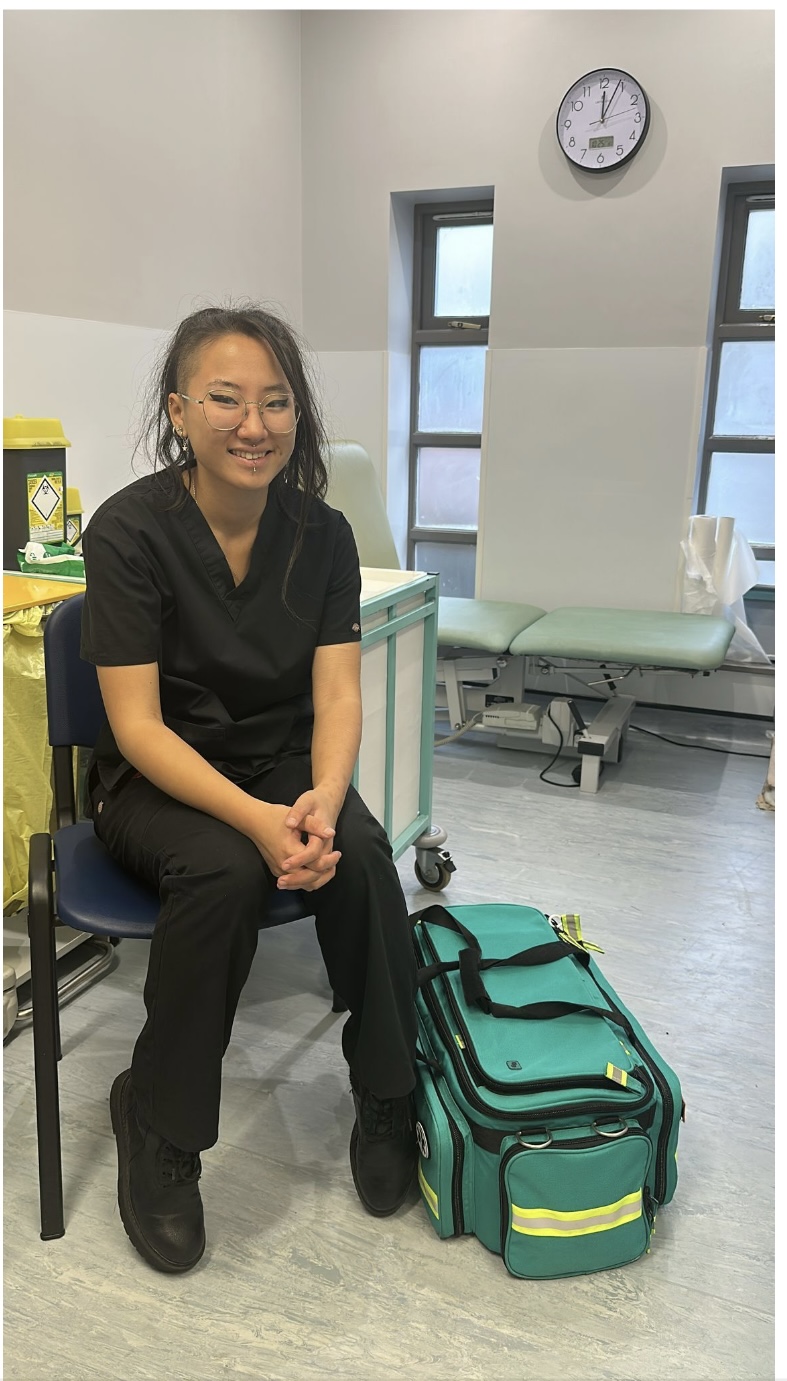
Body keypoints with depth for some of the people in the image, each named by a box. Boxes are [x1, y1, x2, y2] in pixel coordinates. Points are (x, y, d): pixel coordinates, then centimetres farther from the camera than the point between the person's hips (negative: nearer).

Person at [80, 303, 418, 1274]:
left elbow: (336, 694, -8)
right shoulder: (129, 530, -15)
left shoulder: (321, 533, -4)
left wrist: (321, 802, -29)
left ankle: (386, 1099, -4)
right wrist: (253, 819, -33)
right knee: (223, 870, -33)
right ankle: (156, 1126, -9)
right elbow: (137, 723, -18)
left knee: (360, 856, -27)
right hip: (158, 779, -3)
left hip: (285, 766, 3)